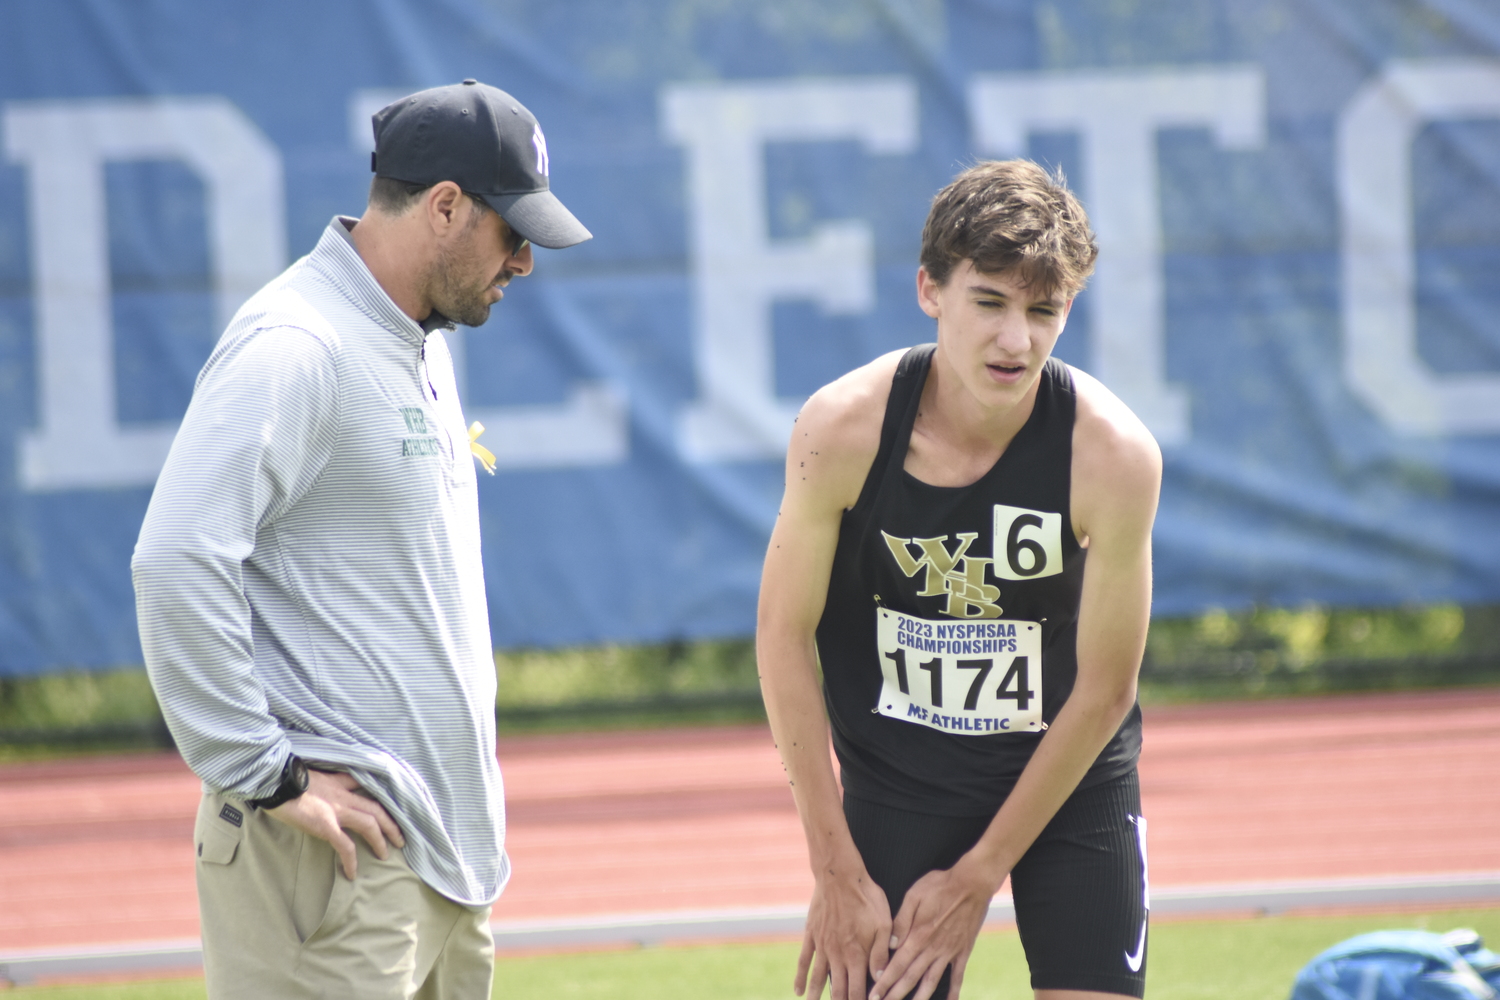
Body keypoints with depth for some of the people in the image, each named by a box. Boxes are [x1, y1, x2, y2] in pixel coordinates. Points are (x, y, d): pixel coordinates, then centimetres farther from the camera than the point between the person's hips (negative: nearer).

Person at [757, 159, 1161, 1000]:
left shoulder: (1114, 453, -21)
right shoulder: (843, 429, -20)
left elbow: (1102, 693, -13)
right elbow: (785, 638, -9)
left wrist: (977, 879, -10)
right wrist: (837, 874, -10)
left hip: (1072, 777, 0)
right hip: (900, 774, 0)